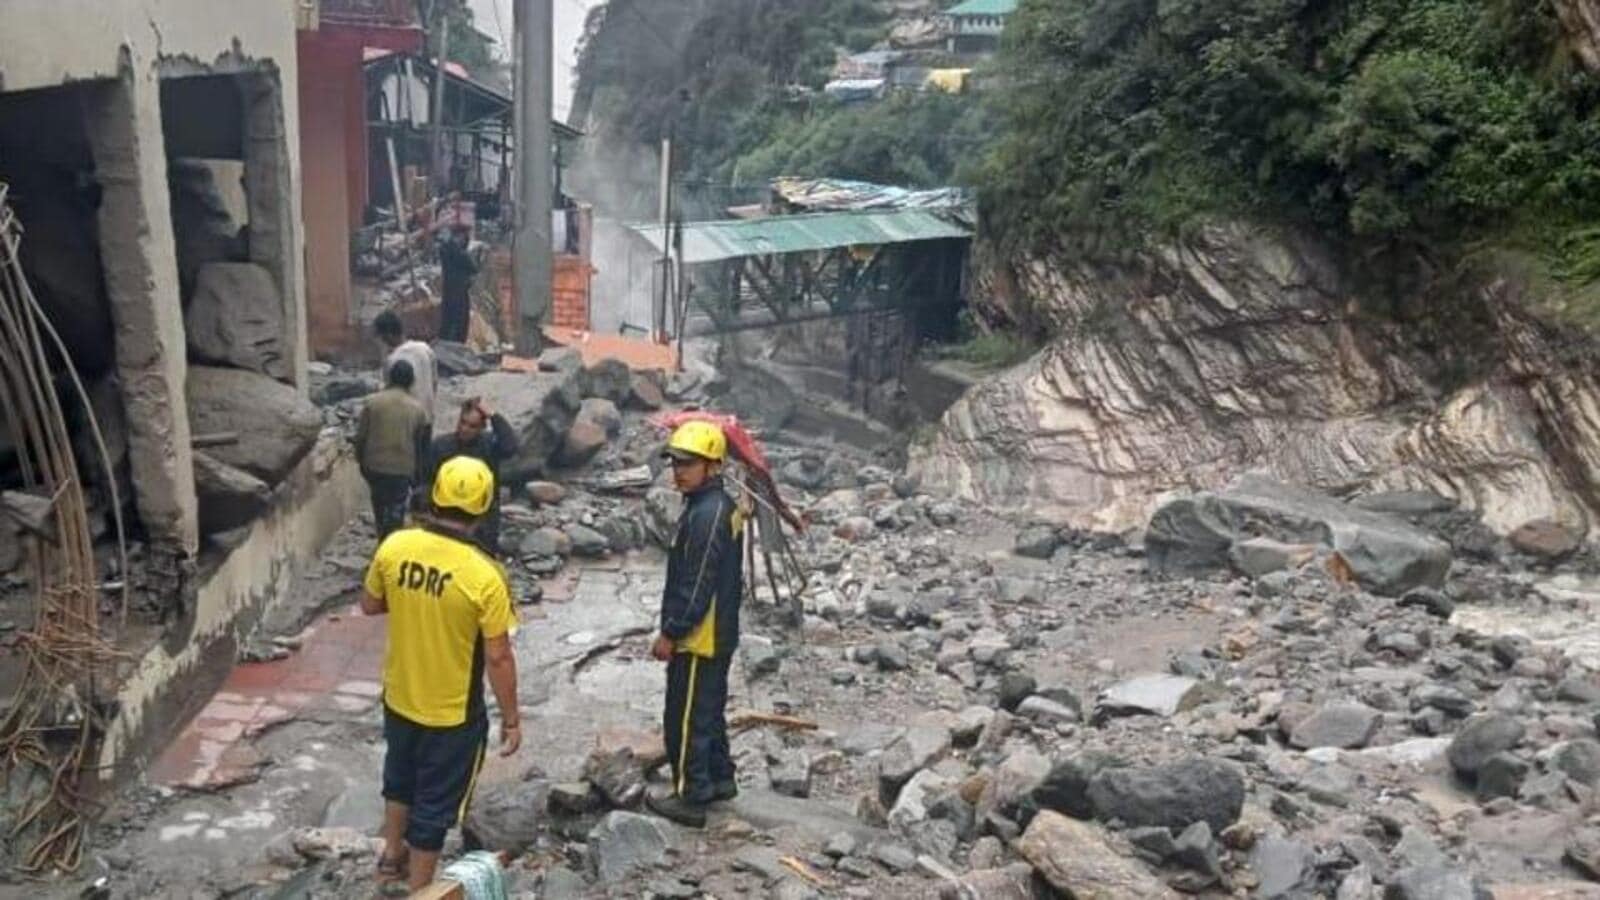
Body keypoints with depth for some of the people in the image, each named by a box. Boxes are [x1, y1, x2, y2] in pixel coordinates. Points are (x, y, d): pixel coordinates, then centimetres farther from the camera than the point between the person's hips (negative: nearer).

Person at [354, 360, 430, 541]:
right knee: (395, 513, 6)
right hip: (402, 468, -2)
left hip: (375, 465, 2)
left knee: (380, 509, 21)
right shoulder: (417, 408, -4)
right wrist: (416, 471, 17)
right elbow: (420, 443, 4)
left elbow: (361, 436, -2)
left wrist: (361, 461, 12)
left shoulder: (373, 402, -5)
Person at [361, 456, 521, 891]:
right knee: (435, 802, 13)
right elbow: (498, 658, -19)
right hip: (452, 713, -5)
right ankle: (417, 891, 28)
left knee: (401, 775, 30)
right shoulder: (483, 576, -27)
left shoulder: (394, 547, -13)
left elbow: (370, 605, 5)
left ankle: (392, 856, 51)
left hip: (398, 697, 5)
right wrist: (511, 718, -7)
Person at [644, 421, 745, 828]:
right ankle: (720, 779, 34)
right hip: (717, 633, 10)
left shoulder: (707, 515, -24)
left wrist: (670, 634, -16)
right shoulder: (720, 505, 8)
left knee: (685, 719, 1)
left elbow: (697, 586, -25)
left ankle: (690, 797, 11)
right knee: (708, 710, 21)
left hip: (699, 638, -10)